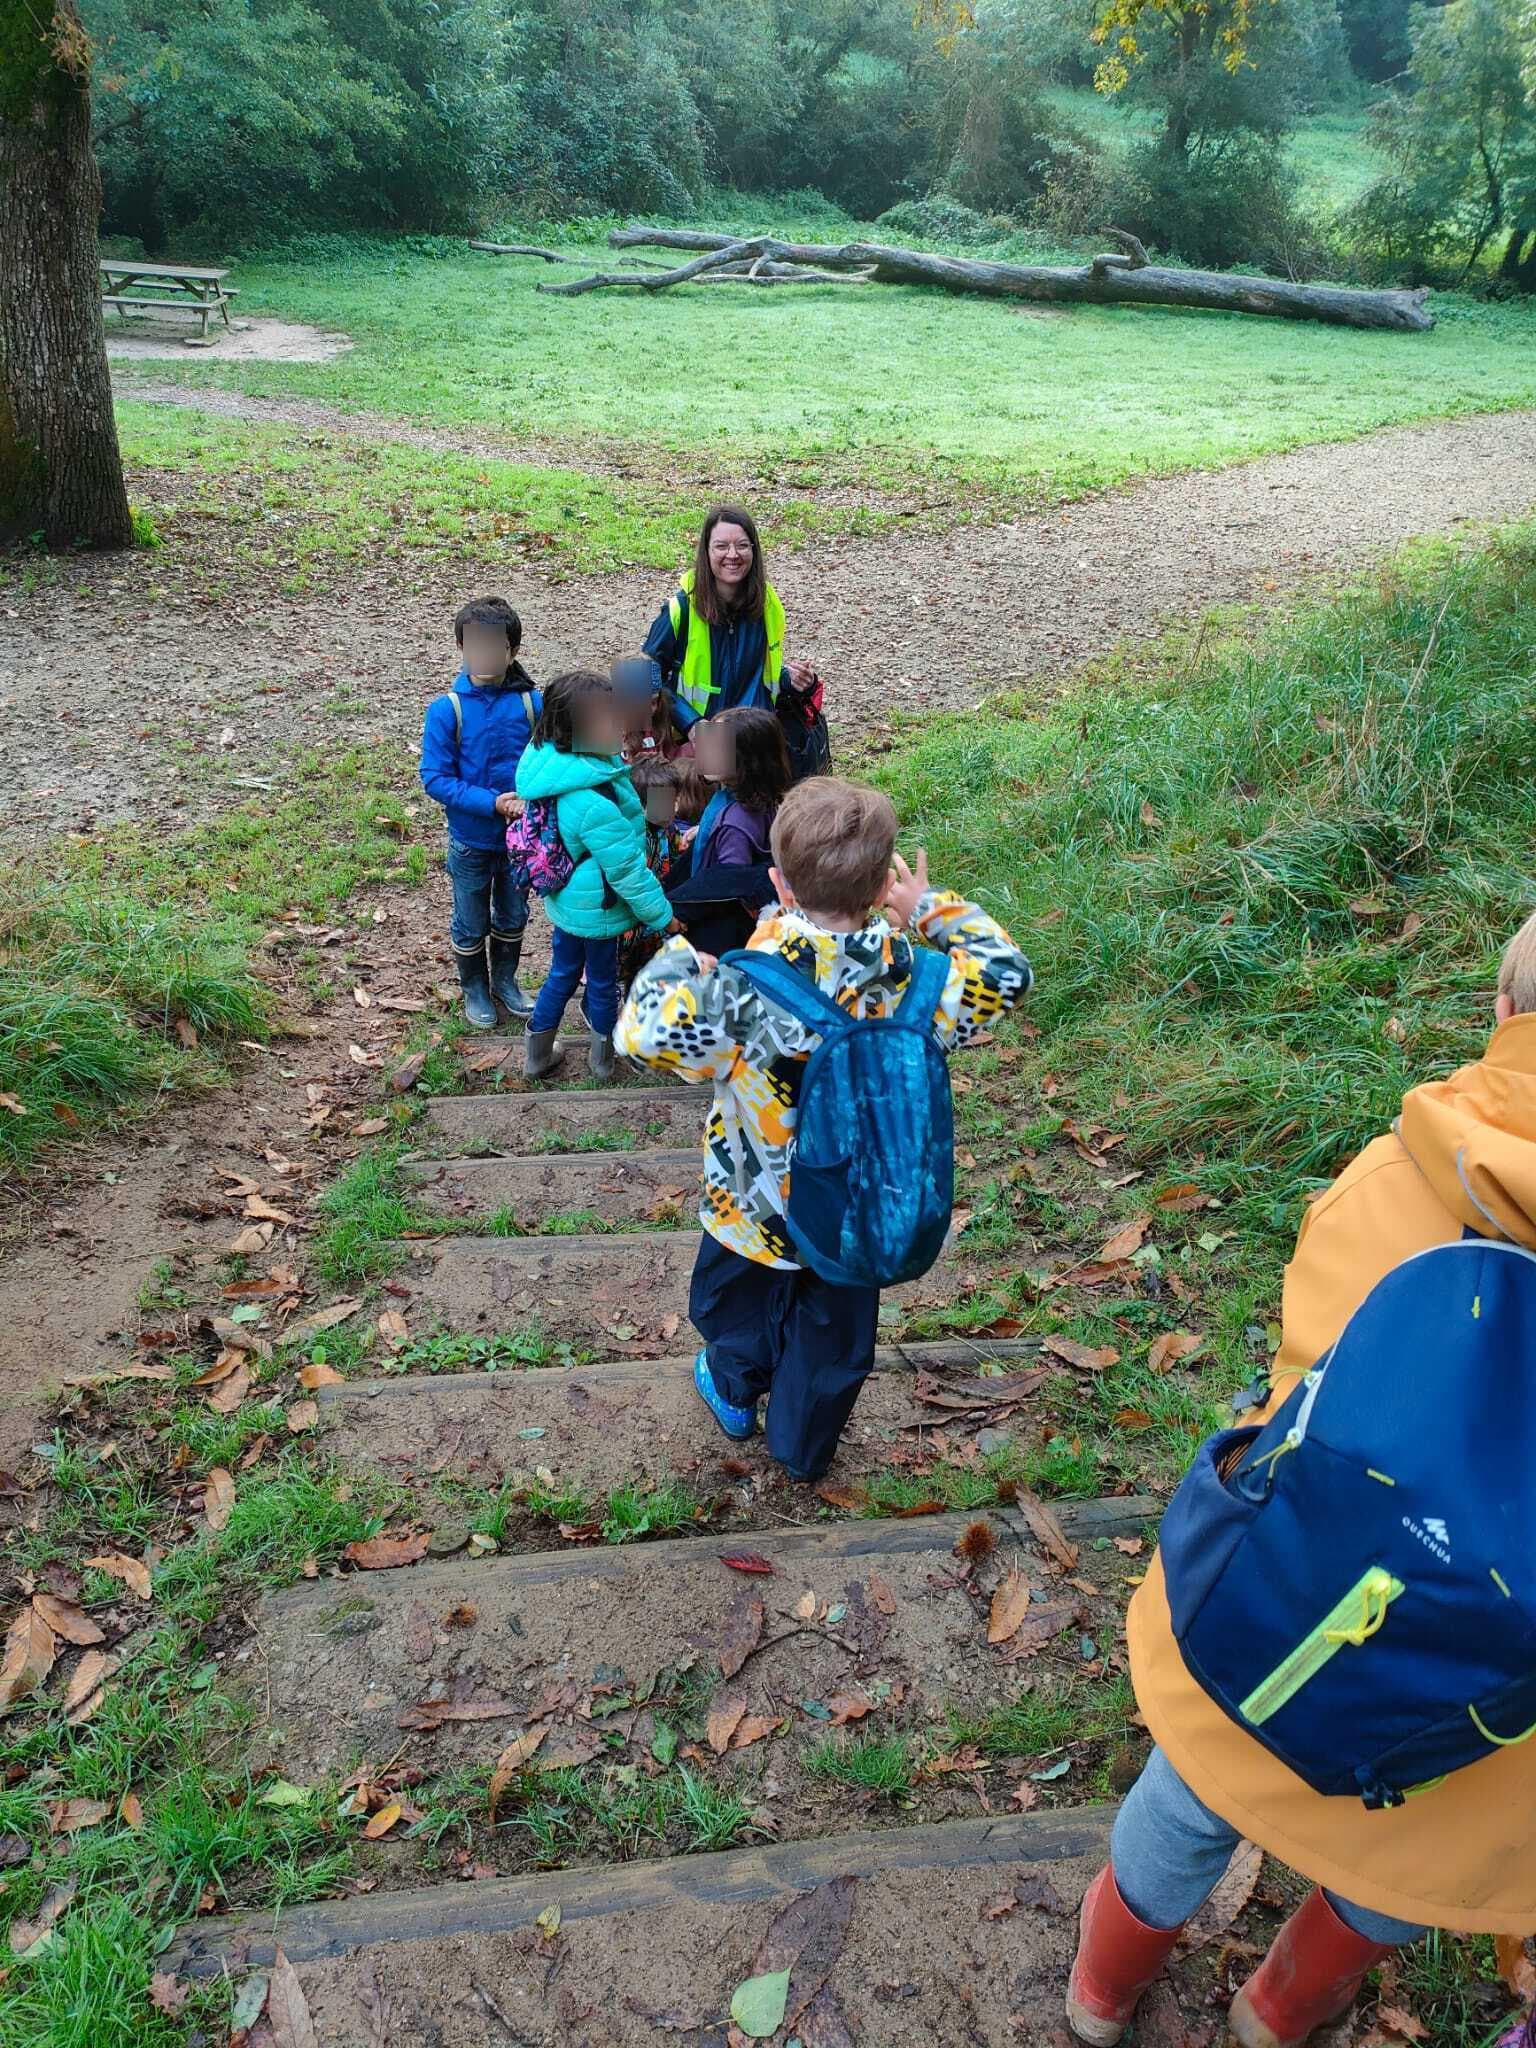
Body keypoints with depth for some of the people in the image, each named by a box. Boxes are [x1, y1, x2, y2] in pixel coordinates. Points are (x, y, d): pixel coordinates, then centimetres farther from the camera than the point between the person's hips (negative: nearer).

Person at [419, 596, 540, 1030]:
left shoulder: (531, 703, -12)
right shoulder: (446, 710, -17)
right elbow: (435, 778, -16)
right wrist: (492, 802, -25)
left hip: (522, 835, 2)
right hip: (471, 840, -2)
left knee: (513, 917, 22)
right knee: (471, 924, 17)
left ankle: (505, 980, 46)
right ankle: (474, 989, 41)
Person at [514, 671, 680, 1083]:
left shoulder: (552, 761, -11)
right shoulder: (594, 802, -38)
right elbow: (628, 869, -28)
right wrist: (663, 915, -16)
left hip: (566, 899, 8)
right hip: (596, 910, -8)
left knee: (562, 972, 26)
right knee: (603, 981, 17)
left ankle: (537, 1054, 42)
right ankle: (602, 1060, 40)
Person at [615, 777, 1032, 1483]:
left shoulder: (744, 985, -35)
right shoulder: (914, 981, -27)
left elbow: (644, 1032, -26)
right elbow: (1003, 974, -7)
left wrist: (681, 955, -10)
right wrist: (931, 909, 3)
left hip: (754, 1204, -1)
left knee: (736, 1298, 32)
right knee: (834, 1331, 27)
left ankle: (736, 1392, 59)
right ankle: (804, 1448, 49)